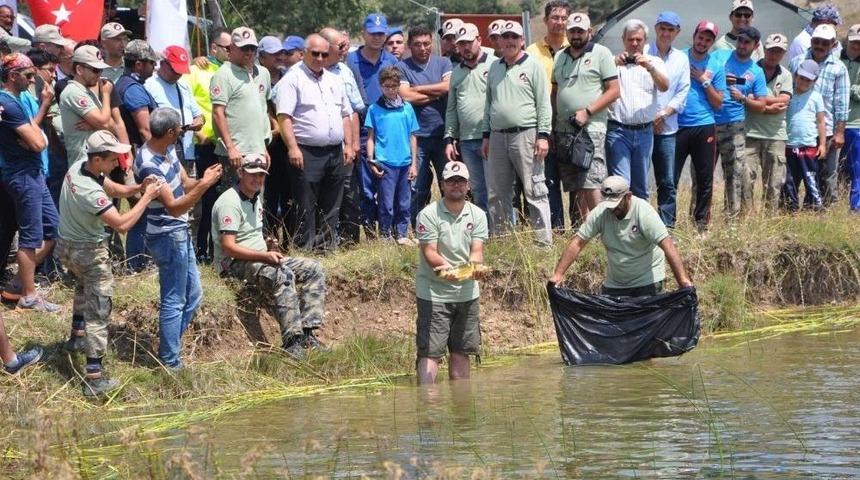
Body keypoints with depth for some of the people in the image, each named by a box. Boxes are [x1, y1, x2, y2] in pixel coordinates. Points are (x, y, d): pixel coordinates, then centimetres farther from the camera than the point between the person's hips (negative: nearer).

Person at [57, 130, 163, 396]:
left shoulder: (79, 166, -8)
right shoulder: (90, 192, -35)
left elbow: (114, 189, 4)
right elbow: (122, 224, -36)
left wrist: (138, 187, -13)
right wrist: (147, 197, -28)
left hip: (67, 244, 9)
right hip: (89, 252, -9)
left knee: (84, 287, 36)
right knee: (98, 312, -4)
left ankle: (77, 336, 53)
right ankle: (94, 379, -6)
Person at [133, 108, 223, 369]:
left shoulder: (168, 149, 2)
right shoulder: (149, 165, -26)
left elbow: (184, 183, 7)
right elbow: (174, 207, -28)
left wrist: (202, 179, -14)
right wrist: (204, 185, -32)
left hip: (179, 233, 10)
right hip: (168, 237, -10)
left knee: (192, 295, 19)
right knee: (174, 302, 0)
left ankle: (169, 350, 30)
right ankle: (169, 364, 10)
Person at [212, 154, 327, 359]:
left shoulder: (256, 199, 17)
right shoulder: (230, 202, -15)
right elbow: (228, 247, -22)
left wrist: (270, 255, 8)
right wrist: (265, 256, -27)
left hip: (260, 258, 10)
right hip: (235, 264, -10)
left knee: (314, 269, -2)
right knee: (283, 275, -35)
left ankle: (308, 333, -15)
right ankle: (293, 341, -40)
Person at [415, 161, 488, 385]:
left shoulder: (477, 215, 6)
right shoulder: (429, 214, -8)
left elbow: (477, 250, -3)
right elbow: (429, 251, -15)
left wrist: (475, 266, -25)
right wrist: (444, 267, -35)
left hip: (467, 291, 5)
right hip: (433, 292, -5)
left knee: (461, 351, 11)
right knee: (430, 351, -9)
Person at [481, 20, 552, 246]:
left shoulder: (533, 66, 0)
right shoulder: (494, 68, 16)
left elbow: (544, 103, -4)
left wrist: (543, 135, -11)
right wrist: (486, 136, 17)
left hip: (525, 135, -6)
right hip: (498, 137, 6)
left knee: (535, 191, -7)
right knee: (496, 194, 9)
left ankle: (544, 240, -6)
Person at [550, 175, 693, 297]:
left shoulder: (644, 211, -20)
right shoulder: (599, 213, -9)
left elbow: (667, 246, -27)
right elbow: (577, 243, -7)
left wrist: (683, 280, -35)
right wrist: (558, 274, -17)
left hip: (647, 281, -4)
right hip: (614, 283, 4)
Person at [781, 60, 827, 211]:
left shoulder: (815, 97, 1)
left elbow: (821, 122, 3)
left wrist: (822, 144, -2)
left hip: (809, 146, -3)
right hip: (790, 146, 3)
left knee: (810, 179, -3)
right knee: (790, 180, 10)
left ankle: (816, 206, 2)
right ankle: (791, 208, 20)